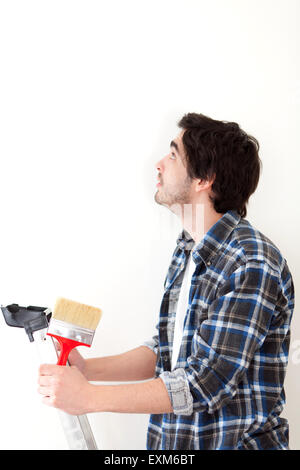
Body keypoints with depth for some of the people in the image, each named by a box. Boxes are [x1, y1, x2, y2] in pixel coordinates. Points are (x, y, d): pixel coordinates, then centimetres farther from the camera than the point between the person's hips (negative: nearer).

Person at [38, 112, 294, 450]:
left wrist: (90, 397, -22)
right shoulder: (185, 252, 5)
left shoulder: (253, 264, -23)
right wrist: (89, 369, -5)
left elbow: (208, 382, -25)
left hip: (234, 441, -7)